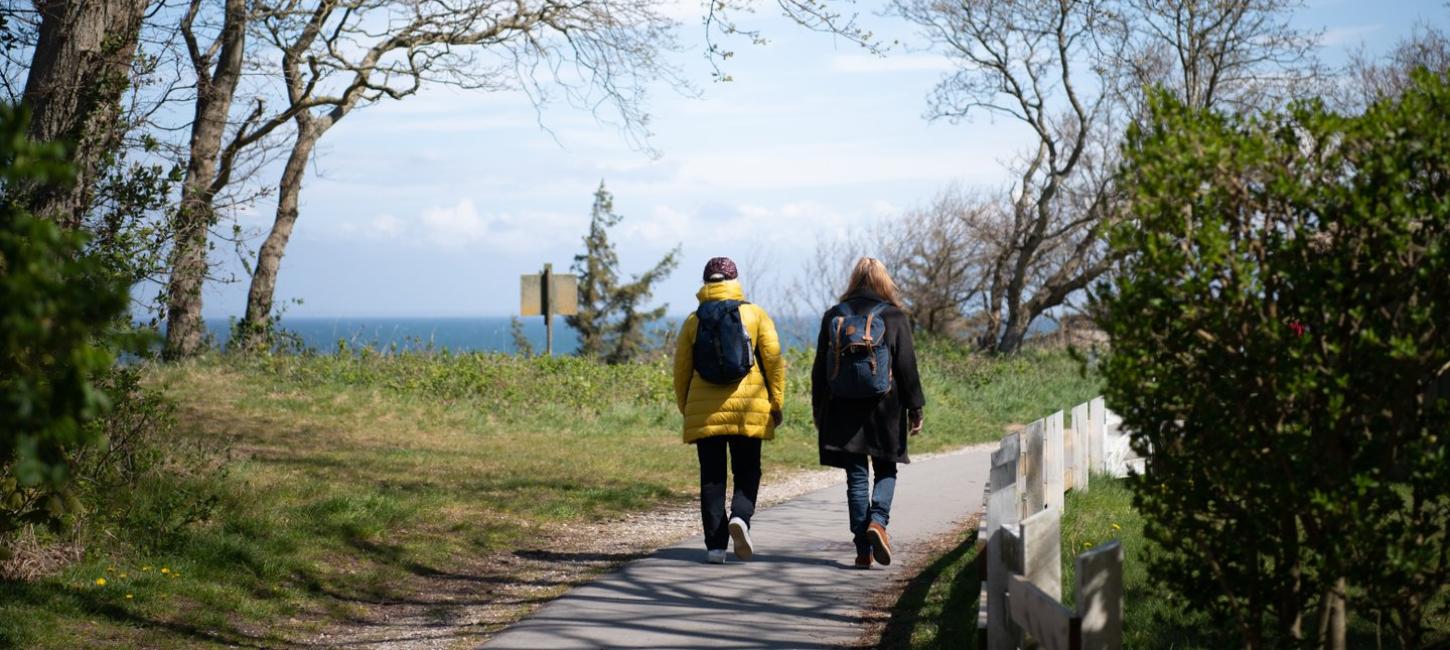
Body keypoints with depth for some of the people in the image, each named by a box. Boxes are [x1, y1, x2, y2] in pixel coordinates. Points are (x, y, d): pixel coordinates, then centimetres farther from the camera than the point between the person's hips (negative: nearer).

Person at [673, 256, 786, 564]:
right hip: (748, 411, -1)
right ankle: (740, 517, -18)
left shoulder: (693, 321, 6)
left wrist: (685, 409, 18)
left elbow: (681, 369, 7)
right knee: (747, 472, 10)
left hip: (703, 411, 1)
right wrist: (777, 403, 3)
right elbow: (774, 359, -3)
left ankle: (715, 545, 1)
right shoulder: (755, 314, 2)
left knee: (712, 478, 6)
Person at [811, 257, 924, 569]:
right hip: (884, 410, -2)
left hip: (843, 411, 2)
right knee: (886, 471, 13)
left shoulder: (833, 316, 5)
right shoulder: (894, 317, -2)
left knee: (856, 478, 6)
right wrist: (915, 409, 4)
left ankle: (863, 550, 3)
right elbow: (907, 368, -3)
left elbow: (820, 370, 7)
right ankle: (877, 520, -13)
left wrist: (820, 413, 14)